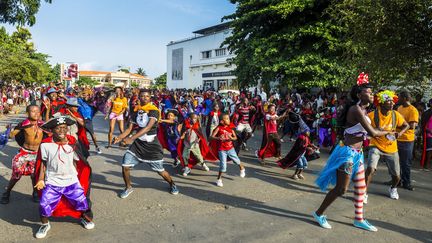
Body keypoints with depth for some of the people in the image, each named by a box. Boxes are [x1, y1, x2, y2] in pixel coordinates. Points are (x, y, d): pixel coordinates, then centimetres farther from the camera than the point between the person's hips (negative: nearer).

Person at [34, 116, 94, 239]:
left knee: (82, 201, 1)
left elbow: (75, 162, 3)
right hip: (52, 183, -1)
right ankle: (45, 224, 29)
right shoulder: (45, 144, -11)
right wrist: (41, 179, -1)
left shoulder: (72, 143, -7)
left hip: (71, 181, 1)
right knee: (44, 205, -4)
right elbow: (43, 163, 1)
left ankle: (85, 218, 33)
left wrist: (76, 177, 3)